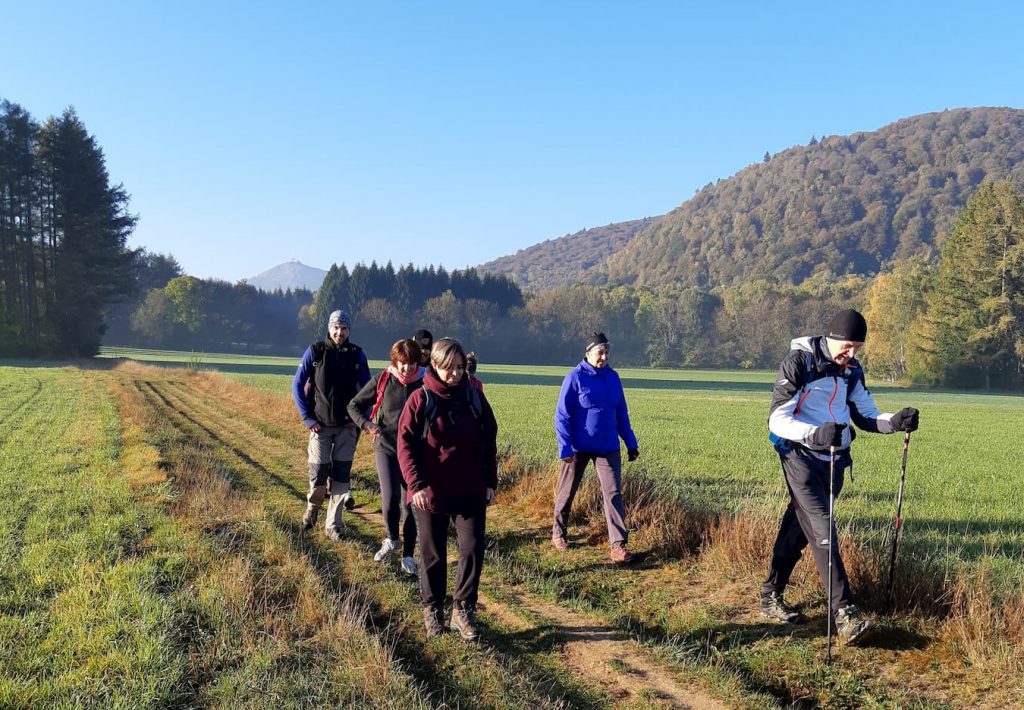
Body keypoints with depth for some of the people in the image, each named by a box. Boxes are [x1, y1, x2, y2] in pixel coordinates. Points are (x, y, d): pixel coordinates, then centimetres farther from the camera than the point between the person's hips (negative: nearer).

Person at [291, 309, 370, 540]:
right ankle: (313, 506, 28)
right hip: (321, 425, -1)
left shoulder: (357, 354, 0)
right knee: (319, 472, -3)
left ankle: (333, 525, 12)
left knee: (341, 475, 2)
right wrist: (307, 418, -5)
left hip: (347, 426, 1)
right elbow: (297, 385, 0)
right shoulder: (314, 352, -4)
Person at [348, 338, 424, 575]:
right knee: (390, 500, -12)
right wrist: (367, 425, -9)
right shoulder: (383, 379, -3)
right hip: (386, 448, 0)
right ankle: (391, 539, 18)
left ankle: (408, 556, 19)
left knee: (409, 504, 4)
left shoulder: (425, 383, -6)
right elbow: (354, 405, 7)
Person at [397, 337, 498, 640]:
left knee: (473, 549, -3)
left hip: (471, 491, 2)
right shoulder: (420, 399, -7)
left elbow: (489, 441, 9)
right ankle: (432, 610, 26)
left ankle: (463, 611, 11)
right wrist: (416, 484, -17)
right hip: (430, 493, -2)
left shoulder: (474, 396, 3)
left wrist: (490, 482, 7)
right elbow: (405, 444, -8)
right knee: (433, 555, 9)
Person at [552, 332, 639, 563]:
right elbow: (562, 416, -10)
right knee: (567, 491, 12)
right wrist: (565, 448, -17)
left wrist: (631, 443, 13)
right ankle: (558, 533, 33)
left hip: (608, 447, 3)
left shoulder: (613, 377, 5)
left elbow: (621, 413, 14)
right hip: (579, 448, -3)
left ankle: (619, 545, -7)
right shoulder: (575, 378, -10)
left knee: (614, 493, -6)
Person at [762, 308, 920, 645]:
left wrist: (896, 422, -14)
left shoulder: (852, 370, 7)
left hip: (835, 460, 6)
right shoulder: (798, 363, -14)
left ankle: (771, 597, 24)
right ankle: (845, 614, -17)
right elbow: (777, 420, -18)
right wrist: (815, 433, -36)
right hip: (801, 456, -6)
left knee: (799, 527, 12)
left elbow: (866, 417, 8)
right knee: (823, 531, -14)